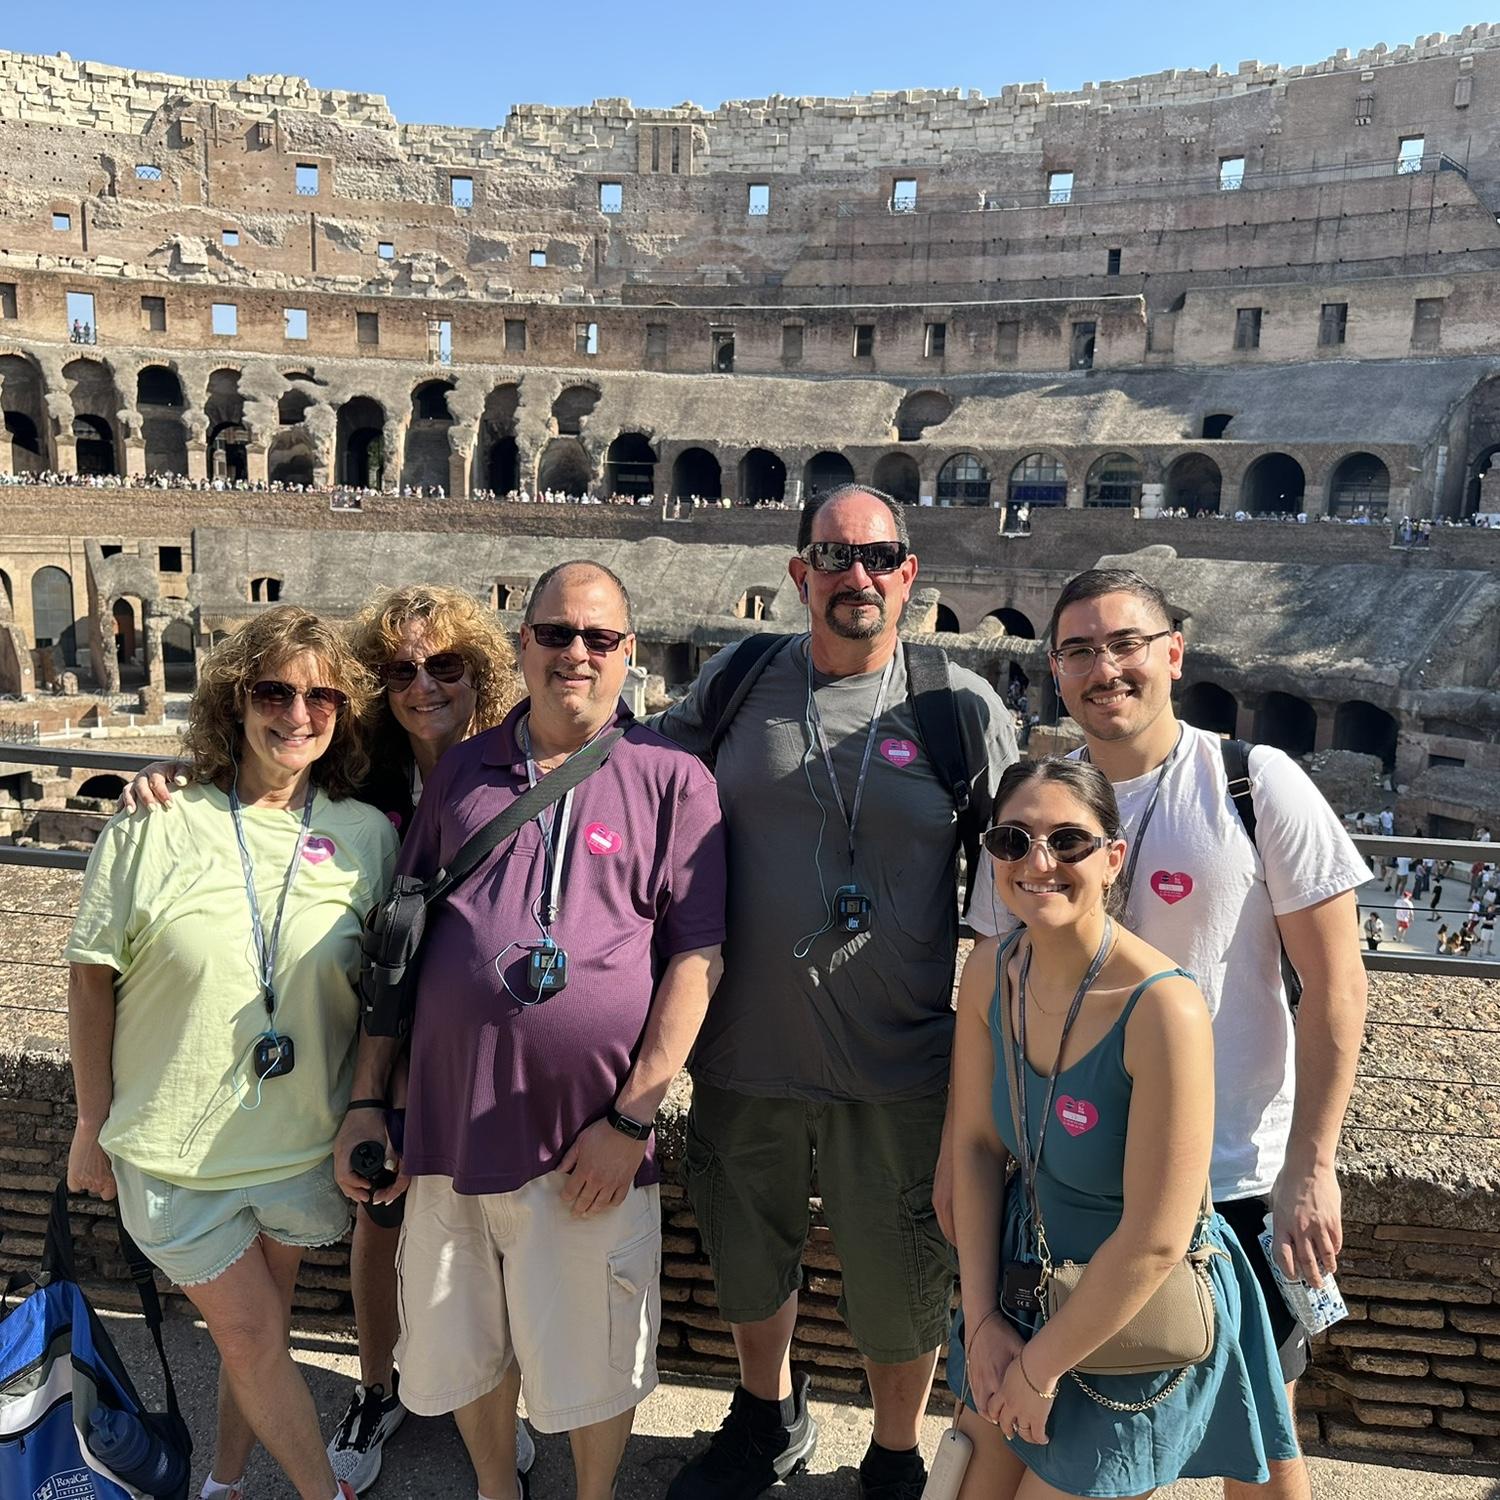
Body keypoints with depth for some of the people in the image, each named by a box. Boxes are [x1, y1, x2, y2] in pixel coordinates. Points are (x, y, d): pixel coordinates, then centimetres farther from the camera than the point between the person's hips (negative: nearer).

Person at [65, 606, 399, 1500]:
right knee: (254, 1340, 9)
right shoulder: (152, 828, -12)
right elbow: (93, 981, -3)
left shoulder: (369, 838, -7)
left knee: (259, 1331, 21)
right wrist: (93, 1125, 1)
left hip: (304, 1148, 2)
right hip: (175, 1150, -2)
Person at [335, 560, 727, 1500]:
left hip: (591, 1142, -3)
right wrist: (366, 1100, 7)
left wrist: (631, 1118, -13)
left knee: (593, 1362, 15)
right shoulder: (463, 772, 7)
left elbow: (697, 956, -8)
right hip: (448, 1126, 4)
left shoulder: (671, 779, -4)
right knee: (466, 1349, 22)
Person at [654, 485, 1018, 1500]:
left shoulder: (965, 709, -5)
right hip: (746, 1051, 3)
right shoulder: (736, 683, -1)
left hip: (901, 1069, -2)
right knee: (747, 1258, 24)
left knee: (899, 1283, 16)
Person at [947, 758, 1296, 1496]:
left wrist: (1039, 1367, -14)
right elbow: (975, 1143, -3)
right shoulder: (991, 968, -12)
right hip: (1028, 1272, 5)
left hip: (1140, 1318, -5)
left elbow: (1155, 1241, -26)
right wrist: (982, 1318, -4)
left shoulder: (1163, 1008, -31)